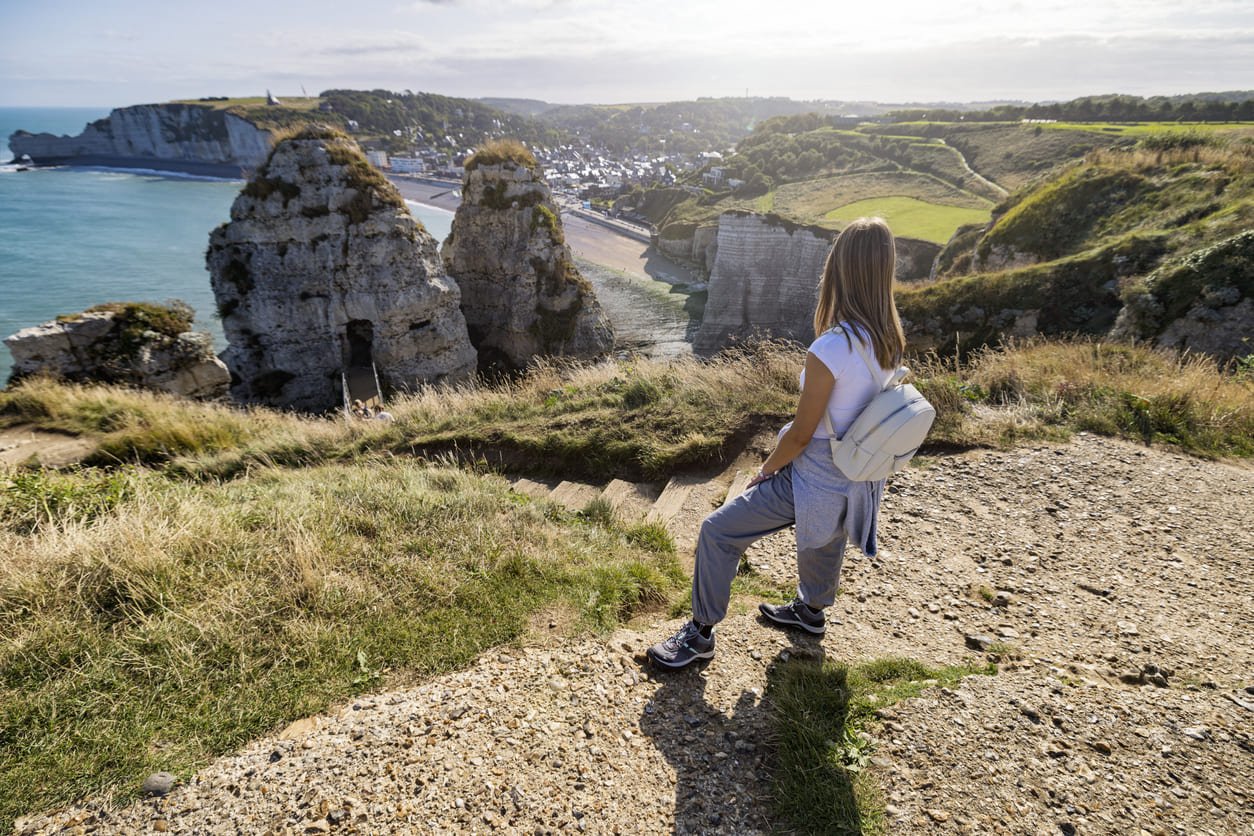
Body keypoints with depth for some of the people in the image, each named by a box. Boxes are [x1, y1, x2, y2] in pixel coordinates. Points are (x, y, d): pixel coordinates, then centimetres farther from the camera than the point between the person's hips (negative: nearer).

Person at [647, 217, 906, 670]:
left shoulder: (828, 350, -30)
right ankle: (811, 609, 61)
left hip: (816, 479, -8)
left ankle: (701, 633, 17)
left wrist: (765, 470, -4)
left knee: (718, 532, 3)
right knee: (824, 535, 35)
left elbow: (801, 434, -22)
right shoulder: (889, 340, -6)